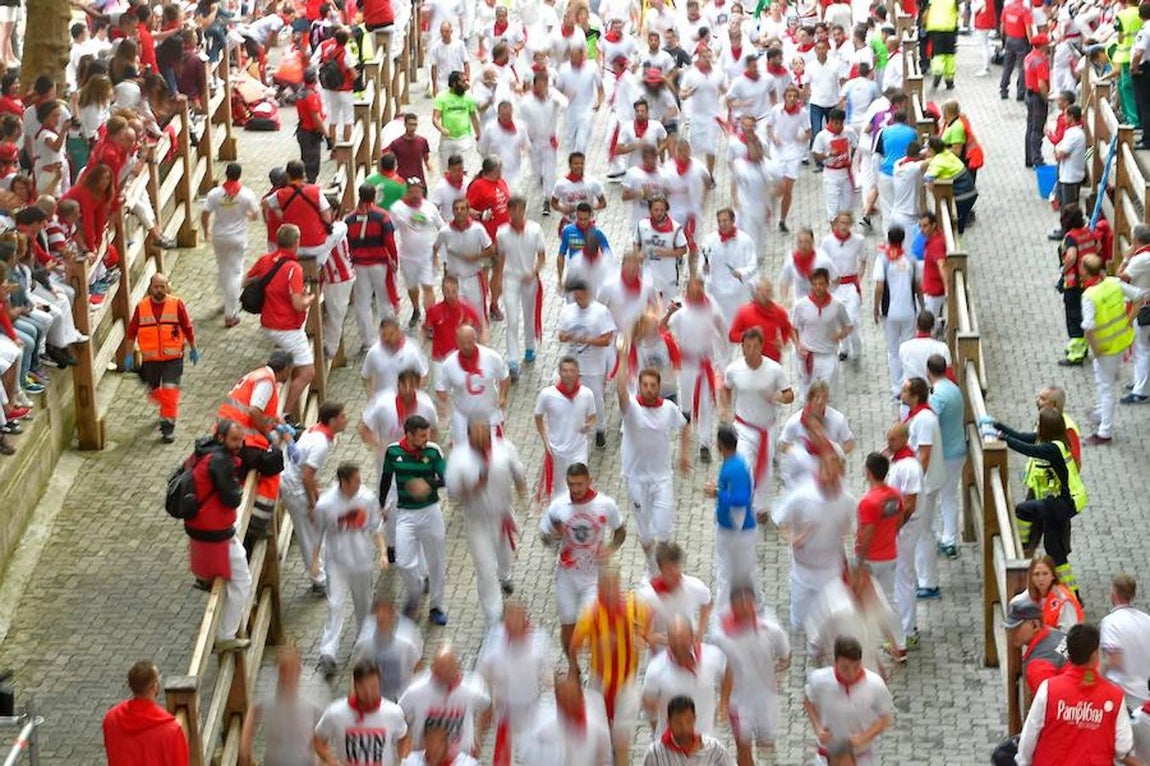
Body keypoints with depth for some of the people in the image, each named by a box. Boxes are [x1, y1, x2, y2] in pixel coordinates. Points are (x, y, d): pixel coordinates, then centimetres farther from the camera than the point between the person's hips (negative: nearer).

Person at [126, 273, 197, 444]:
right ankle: (166, 410, 46)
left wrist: (193, 349, 10)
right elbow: (132, 331, 6)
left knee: (170, 392, -12)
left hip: (173, 358, -2)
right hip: (150, 358, 2)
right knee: (154, 392, 14)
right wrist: (130, 354, 5)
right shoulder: (141, 307, -2)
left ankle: (168, 427, -4)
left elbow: (188, 328, 4)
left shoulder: (177, 304, -5)